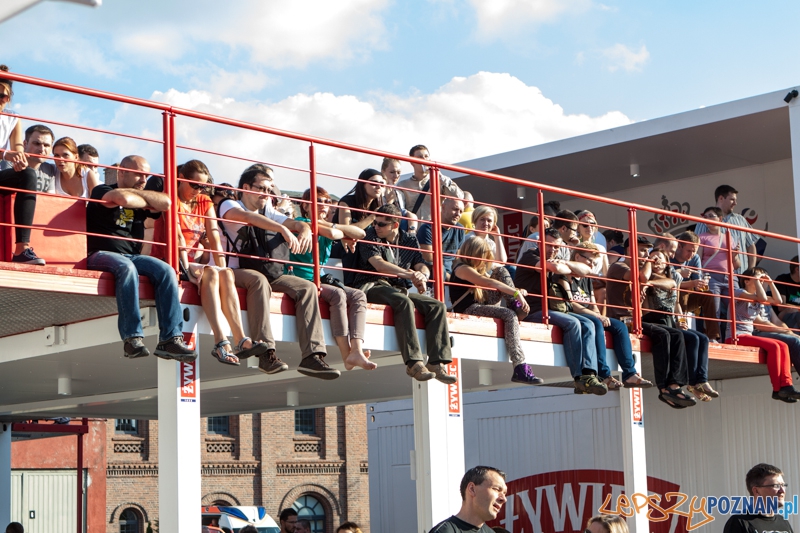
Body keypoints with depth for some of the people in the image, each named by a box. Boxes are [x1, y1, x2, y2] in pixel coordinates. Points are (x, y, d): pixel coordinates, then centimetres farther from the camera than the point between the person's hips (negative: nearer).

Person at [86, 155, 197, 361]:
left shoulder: (138, 199, 21)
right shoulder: (102, 191, 2)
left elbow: (165, 202, 2)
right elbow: (124, 198, -21)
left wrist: (135, 192, -1)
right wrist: (145, 202, -1)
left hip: (131, 255, 7)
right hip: (100, 254, -6)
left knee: (165, 271, -18)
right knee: (126, 267, -38)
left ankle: (170, 339, -25)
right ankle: (132, 337, -39)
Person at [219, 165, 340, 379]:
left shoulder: (268, 212, 21)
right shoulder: (229, 206, 0)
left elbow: (296, 223, 10)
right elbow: (248, 217, -22)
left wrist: (305, 230, -16)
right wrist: (284, 230, -34)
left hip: (269, 274, 7)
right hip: (235, 272, -7)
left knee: (307, 288, -13)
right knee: (259, 280, -38)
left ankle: (313, 356, -25)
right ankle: (266, 353, -43)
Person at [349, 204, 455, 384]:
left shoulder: (409, 241, 15)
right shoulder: (370, 237, 2)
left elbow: (422, 267, 7)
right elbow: (379, 264, -14)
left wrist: (421, 276, -20)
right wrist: (410, 274, -23)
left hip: (398, 290, 5)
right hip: (372, 287, -5)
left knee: (437, 306, -15)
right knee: (404, 302, -35)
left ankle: (436, 362, -24)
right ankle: (414, 363, -40)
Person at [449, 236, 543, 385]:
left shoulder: (478, 269, 22)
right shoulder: (463, 269, -11)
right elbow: (489, 283, -25)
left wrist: (517, 293, -7)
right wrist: (516, 292, -31)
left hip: (481, 304, 9)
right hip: (468, 310, -9)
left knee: (501, 272, 4)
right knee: (509, 315, -30)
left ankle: (515, 305, -13)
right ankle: (520, 370, -36)